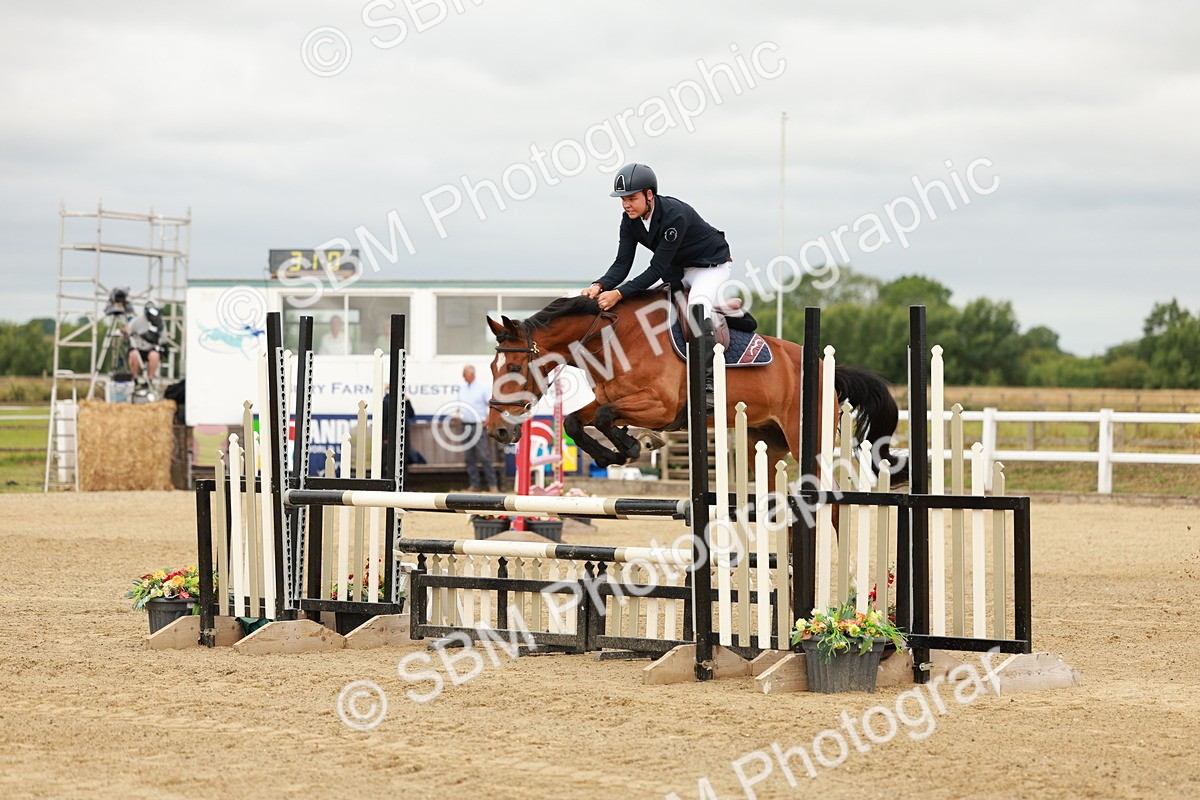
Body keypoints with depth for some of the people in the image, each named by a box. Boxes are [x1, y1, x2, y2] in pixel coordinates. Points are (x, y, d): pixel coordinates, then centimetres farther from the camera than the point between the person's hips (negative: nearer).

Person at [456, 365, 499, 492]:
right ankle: (474, 484, 12)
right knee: (469, 457, 6)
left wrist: (489, 419, -14)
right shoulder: (461, 387, 13)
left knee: (484, 456, -9)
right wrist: (458, 414, 9)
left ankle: (492, 484, -7)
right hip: (465, 425, 6)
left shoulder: (482, 387, -5)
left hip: (478, 426, -6)